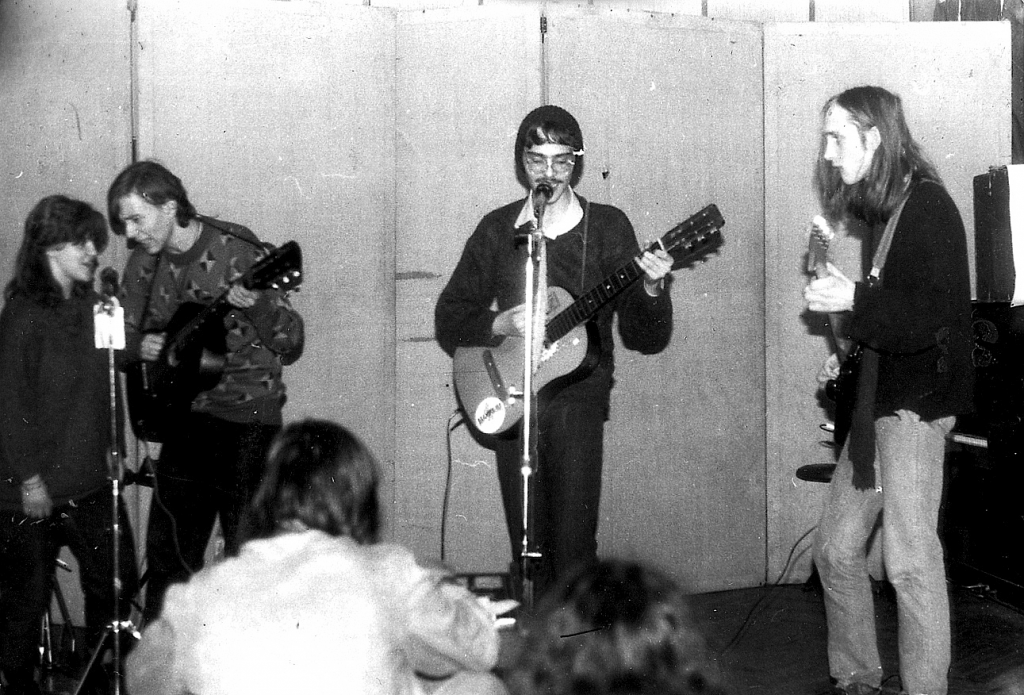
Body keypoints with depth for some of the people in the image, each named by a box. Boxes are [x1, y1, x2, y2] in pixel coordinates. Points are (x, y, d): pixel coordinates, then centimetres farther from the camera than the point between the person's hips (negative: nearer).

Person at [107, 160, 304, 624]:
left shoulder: (238, 253, -13)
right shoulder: (144, 263, 5)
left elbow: (291, 347, -13)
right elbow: (123, 337, 16)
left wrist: (257, 305, -32)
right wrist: (139, 348, -7)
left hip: (246, 420, -6)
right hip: (182, 420, 6)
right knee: (168, 558, 12)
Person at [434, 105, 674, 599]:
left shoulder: (607, 227, 4)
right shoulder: (497, 229, 9)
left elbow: (645, 337, 2)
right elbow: (449, 321, 10)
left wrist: (651, 290, -18)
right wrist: (500, 325, -9)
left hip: (578, 398, -2)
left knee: (574, 548, -10)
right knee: (528, 549, 3)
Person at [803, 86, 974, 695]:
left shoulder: (927, 207, -11)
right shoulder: (886, 209, 16)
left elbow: (931, 318, -21)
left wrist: (853, 299, -16)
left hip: (915, 404, -9)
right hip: (877, 402, 9)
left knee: (911, 559, -8)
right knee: (836, 550, 11)